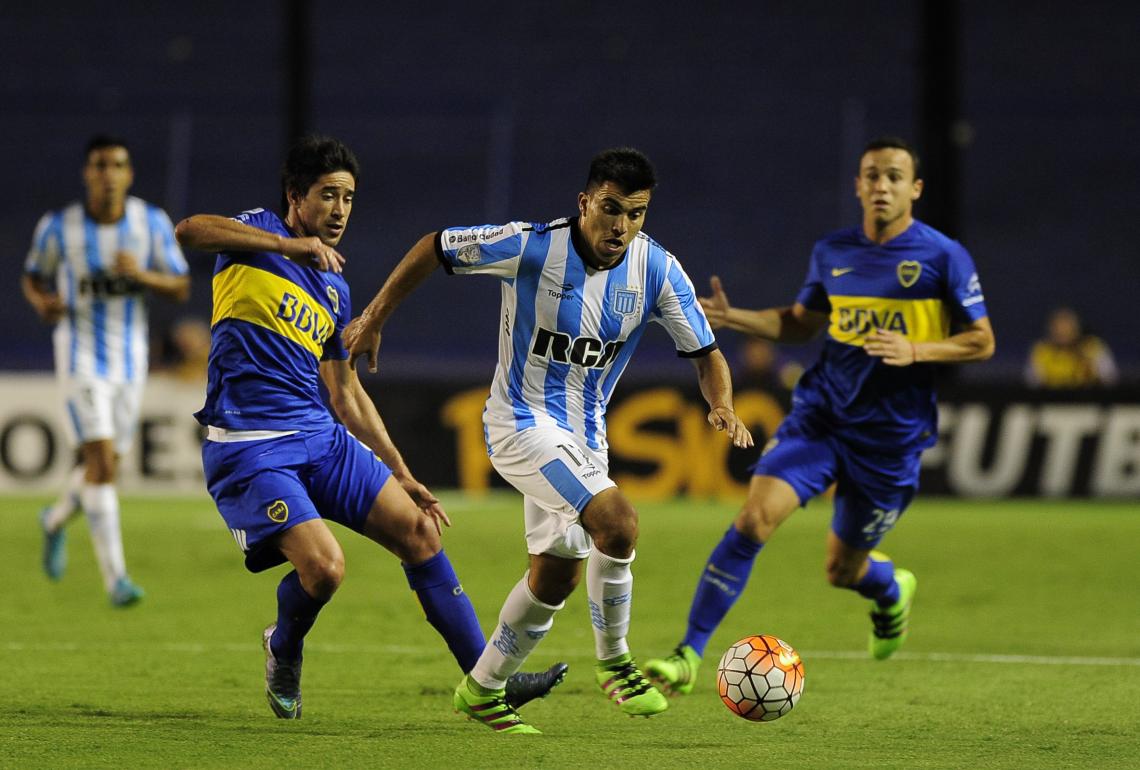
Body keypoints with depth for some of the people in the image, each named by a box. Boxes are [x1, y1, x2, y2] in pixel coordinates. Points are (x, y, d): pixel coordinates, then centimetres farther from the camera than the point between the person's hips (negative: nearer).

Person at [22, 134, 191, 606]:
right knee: (102, 462, -17)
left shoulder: (153, 223, -5)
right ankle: (115, 578, -15)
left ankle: (57, 520, 47)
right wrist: (42, 302, -17)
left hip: (130, 357, 4)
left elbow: (181, 289, -3)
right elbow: (32, 278, 6)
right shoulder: (58, 227, -9)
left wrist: (141, 274, -22)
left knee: (104, 468, 14)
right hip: (80, 355, -4)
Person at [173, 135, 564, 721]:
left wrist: (401, 474, 20)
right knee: (323, 567, -22)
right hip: (249, 447, -7)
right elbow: (188, 231, -22)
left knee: (418, 530, 0)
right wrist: (288, 246, -29)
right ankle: (284, 649, 12)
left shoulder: (333, 289, 19)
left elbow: (346, 395, 24)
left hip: (321, 436, 7)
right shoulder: (259, 234, 1)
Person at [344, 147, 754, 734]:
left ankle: (481, 691, 30)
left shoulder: (657, 270, -9)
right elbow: (435, 247, -8)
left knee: (554, 579, 10)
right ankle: (614, 664, -6)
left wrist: (722, 407, -23)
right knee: (617, 522, -26)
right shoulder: (530, 248, -20)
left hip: (584, 434, 6)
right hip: (521, 422, -6)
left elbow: (705, 353, -3)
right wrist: (374, 318, -3)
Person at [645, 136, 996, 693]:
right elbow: (800, 323, 19)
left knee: (842, 570, 7)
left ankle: (892, 589, 46)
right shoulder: (832, 253, 6)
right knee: (754, 518, -18)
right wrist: (732, 318, 3)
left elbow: (982, 342, -3)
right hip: (820, 414, 3)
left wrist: (915, 350, -19)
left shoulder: (943, 257, -6)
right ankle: (689, 654, -14)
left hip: (891, 437, -3)